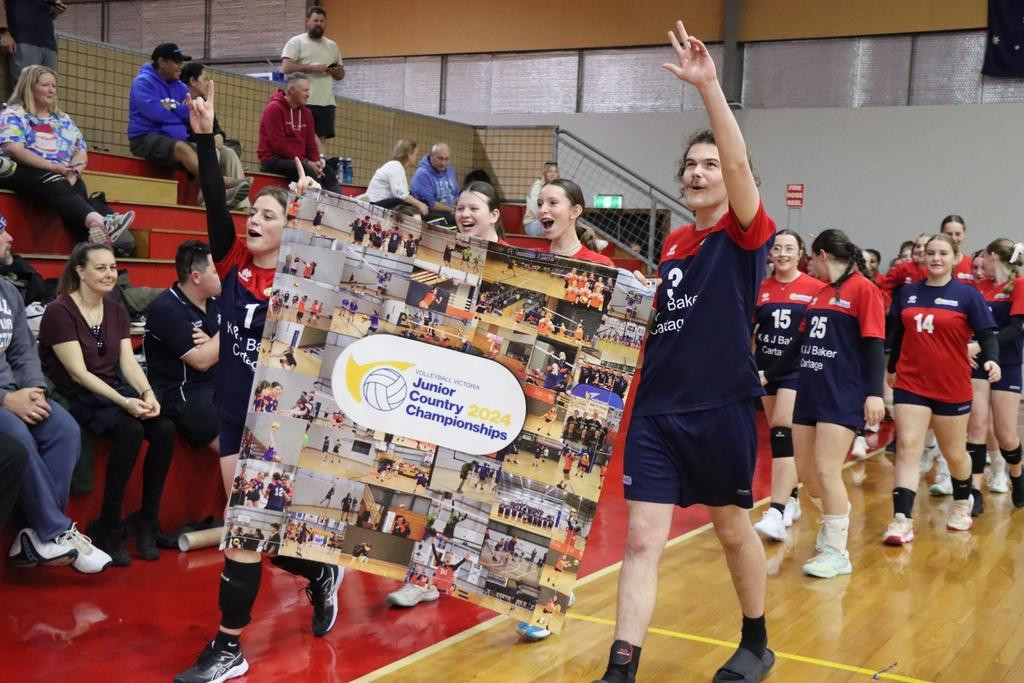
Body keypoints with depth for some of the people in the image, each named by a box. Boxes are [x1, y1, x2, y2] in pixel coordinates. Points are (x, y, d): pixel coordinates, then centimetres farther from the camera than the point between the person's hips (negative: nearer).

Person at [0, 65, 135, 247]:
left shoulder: (63, 119, 25)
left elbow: (81, 152, 17)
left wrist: (73, 171, -7)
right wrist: (53, 167, -17)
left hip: (62, 176, 5)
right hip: (25, 172, -5)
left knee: (78, 187, -32)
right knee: (57, 187, -37)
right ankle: (99, 222, -67)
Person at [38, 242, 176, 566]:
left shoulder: (116, 310, 11)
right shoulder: (59, 312, -11)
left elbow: (128, 361, 4)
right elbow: (78, 373, -17)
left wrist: (147, 393, -16)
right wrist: (124, 402, -26)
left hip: (112, 390, 7)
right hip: (75, 396, -6)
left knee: (165, 430, -20)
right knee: (130, 432, -33)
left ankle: (146, 521, -6)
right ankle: (107, 528, -18)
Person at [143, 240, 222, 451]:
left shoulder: (215, 301, 9)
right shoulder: (165, 309, -13)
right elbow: (202, 361, -17)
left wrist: (212, 343, -12)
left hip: (219, 385, 7)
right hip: (182, 394, -7)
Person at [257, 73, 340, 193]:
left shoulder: (306, 112, 14)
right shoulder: (274, 109, -8)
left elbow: (311, 144, 14)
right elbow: (278, 144, -16)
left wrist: (316, 163, -8)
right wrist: (306, 163, -19)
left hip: (300, 161, 7)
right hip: (274, 160, -7)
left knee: (327, 172, -14)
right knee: (307, 170, -32)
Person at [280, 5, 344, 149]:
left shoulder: (332, 46, 19)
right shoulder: (296, 42, 1)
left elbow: (341, 74, 22)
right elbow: (286, 68, -11)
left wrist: (335, 71, -2)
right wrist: (311, 68, -17)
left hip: (327, 102, 5)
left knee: (321, 140, 1)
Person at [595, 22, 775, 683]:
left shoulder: (746, 235, -5)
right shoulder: (672, 243, 11)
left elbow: (739, 162, -24)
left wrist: (709, 87, -32)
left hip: (721, 409, -4)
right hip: (657, 408, 4)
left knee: (734, 530, 15)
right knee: (642, 539, -3)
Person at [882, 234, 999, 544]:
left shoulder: (967, 294, -4)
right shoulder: (908, 293, 5)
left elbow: (987, 335, -7)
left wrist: (991, 359, -27)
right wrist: (892, 368, 24)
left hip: (952, 388, -1)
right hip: (911, 384, 2)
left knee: (954, 453, 13)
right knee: (907, 446, -10)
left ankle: (962, 505, 41)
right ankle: (902, 521, -14)